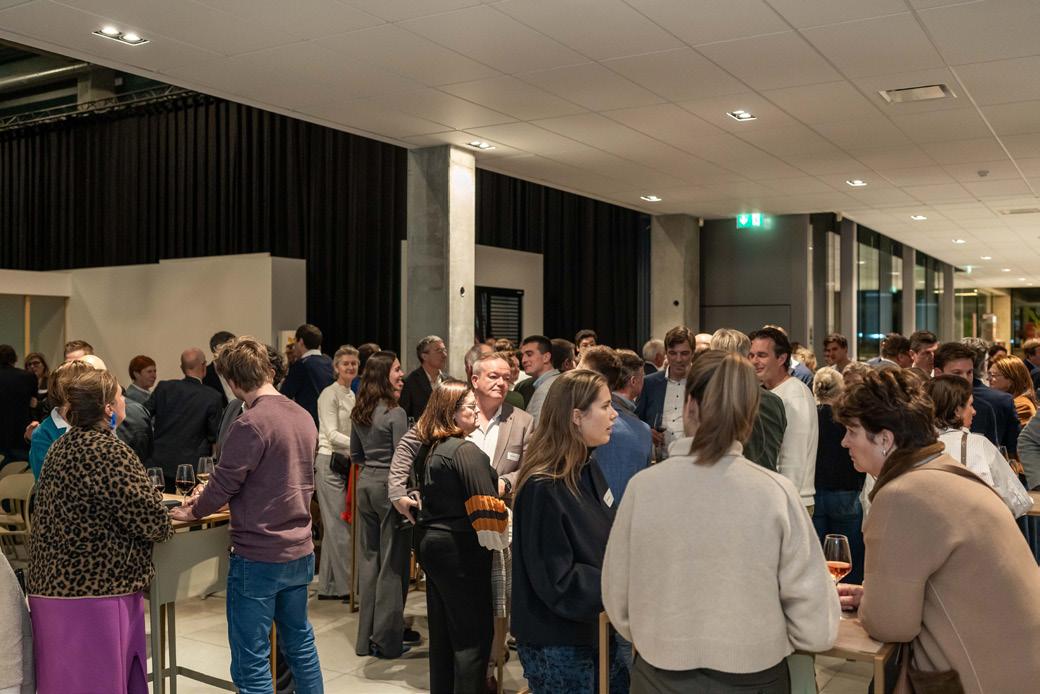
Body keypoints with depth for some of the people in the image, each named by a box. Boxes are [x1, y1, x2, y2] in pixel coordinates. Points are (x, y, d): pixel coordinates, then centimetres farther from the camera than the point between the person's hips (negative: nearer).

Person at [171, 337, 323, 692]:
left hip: (258, 558, -8)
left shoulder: (251, 424, -19)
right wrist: (214, 496, 19)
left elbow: (224, 483, -14)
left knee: (251, 663, 4)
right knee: (300, 643, 22)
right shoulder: (303, 417, 5)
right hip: (300, 551, 8)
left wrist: (193, 511, 6)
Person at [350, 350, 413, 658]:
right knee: (392, 562, 0)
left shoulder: (359, 413, 9)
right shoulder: (395, 413, -14)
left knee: (368, 556, 13)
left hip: (365, 484, 8)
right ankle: (387, 640, 7)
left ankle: (366, 637, 20)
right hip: (389, 486, -7)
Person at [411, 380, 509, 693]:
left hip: (430, 541, 9)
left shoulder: (430, 449, 10)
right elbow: (484, 503, -22)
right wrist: (500, 537, -9)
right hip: (460, 550, -9)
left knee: (442, 632, 17)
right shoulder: (466, 450, -17)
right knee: (474, 636, 0)